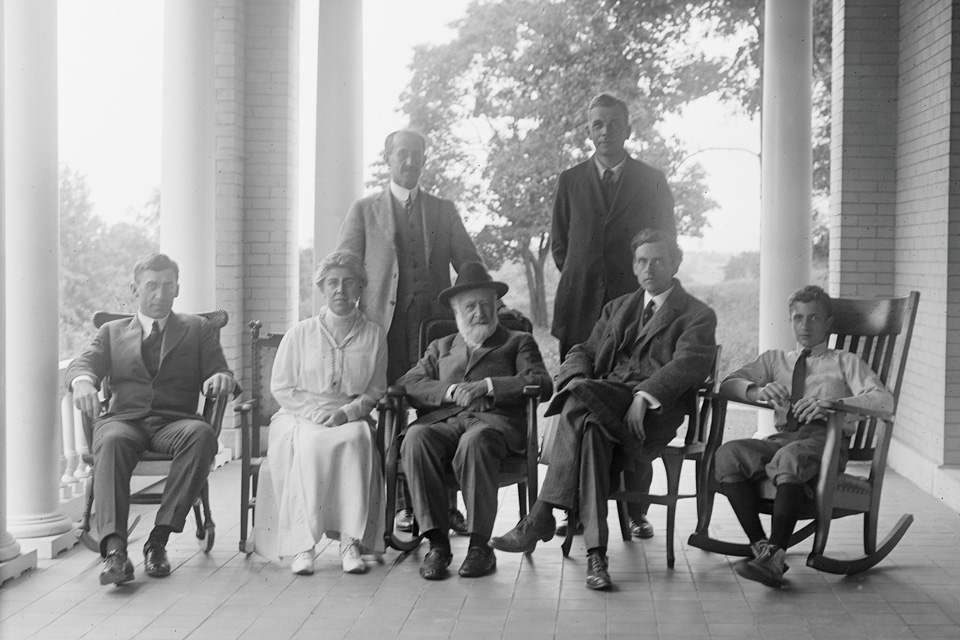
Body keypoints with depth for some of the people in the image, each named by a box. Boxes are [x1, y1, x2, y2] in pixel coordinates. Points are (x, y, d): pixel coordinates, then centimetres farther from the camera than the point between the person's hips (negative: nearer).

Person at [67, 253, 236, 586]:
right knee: (111, 442, -36)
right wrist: (82, 381, -20)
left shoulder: (197, 329, 22)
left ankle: (160, 537, -32)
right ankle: (114, 548, -45)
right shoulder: (112, 332, 23)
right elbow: (84, 363, 7)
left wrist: (222, 379, -14)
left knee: (202, 434, -35)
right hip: (124, 418, 0)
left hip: (175, 421, 0)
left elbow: (219, 373, 13)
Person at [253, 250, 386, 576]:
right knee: (309, 445, -35)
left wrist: (347, 412, -12)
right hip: (299, 417, 0)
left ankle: (350, 539, -36)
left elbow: (376, 390, 7)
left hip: (351, 418, 1)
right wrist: (316, 412, -10)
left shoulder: (373, 335, 11)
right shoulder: (300, 333, 8)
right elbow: (281, 388, 6)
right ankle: (302, 544, -37)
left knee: (356, 439, -35)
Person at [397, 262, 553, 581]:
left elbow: (542, 384, 6)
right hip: (443, 421, 3)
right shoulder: (441, 347, 32)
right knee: (415, 438, -33)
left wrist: (487, 386, -6)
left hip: (495, 420, -2)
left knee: (475, 440, -38)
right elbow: (407, 384, 14)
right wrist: (449, 392, -5)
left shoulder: (518, 342, 26)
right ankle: (437, 542, -30)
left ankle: (479, 545, -32)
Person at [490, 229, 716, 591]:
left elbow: (688, 364, -6)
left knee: (580, 405, -34)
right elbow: (583, 352, 20)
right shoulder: (617, 309, 31)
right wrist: (576, 379, -5)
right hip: (602, 400, 4)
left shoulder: (698, 316, 13)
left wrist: (644, 396, -22)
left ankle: (541, 517, -32)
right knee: (591, 426, -35)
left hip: (652, 412, -4)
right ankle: (595, 551, -37)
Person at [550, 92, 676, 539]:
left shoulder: (653, 181, 10)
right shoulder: (570, 181, 13)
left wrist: (648, 291, 8)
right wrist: (582, 282, 11)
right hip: (581, 309, 1)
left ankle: (636, 510, 4)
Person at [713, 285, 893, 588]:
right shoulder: (775, 359, 29)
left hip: (826, 439, -3)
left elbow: (883, 400, 1)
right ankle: (759, 544, -28)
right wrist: (757, 390, -9)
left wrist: (832, 404, -17)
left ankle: (776, 555, -39)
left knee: (790, 457, -39)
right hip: (783, 436, 4)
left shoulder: (845, 363, 19)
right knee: (728, 454, -27)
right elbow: (728, 383, 15)